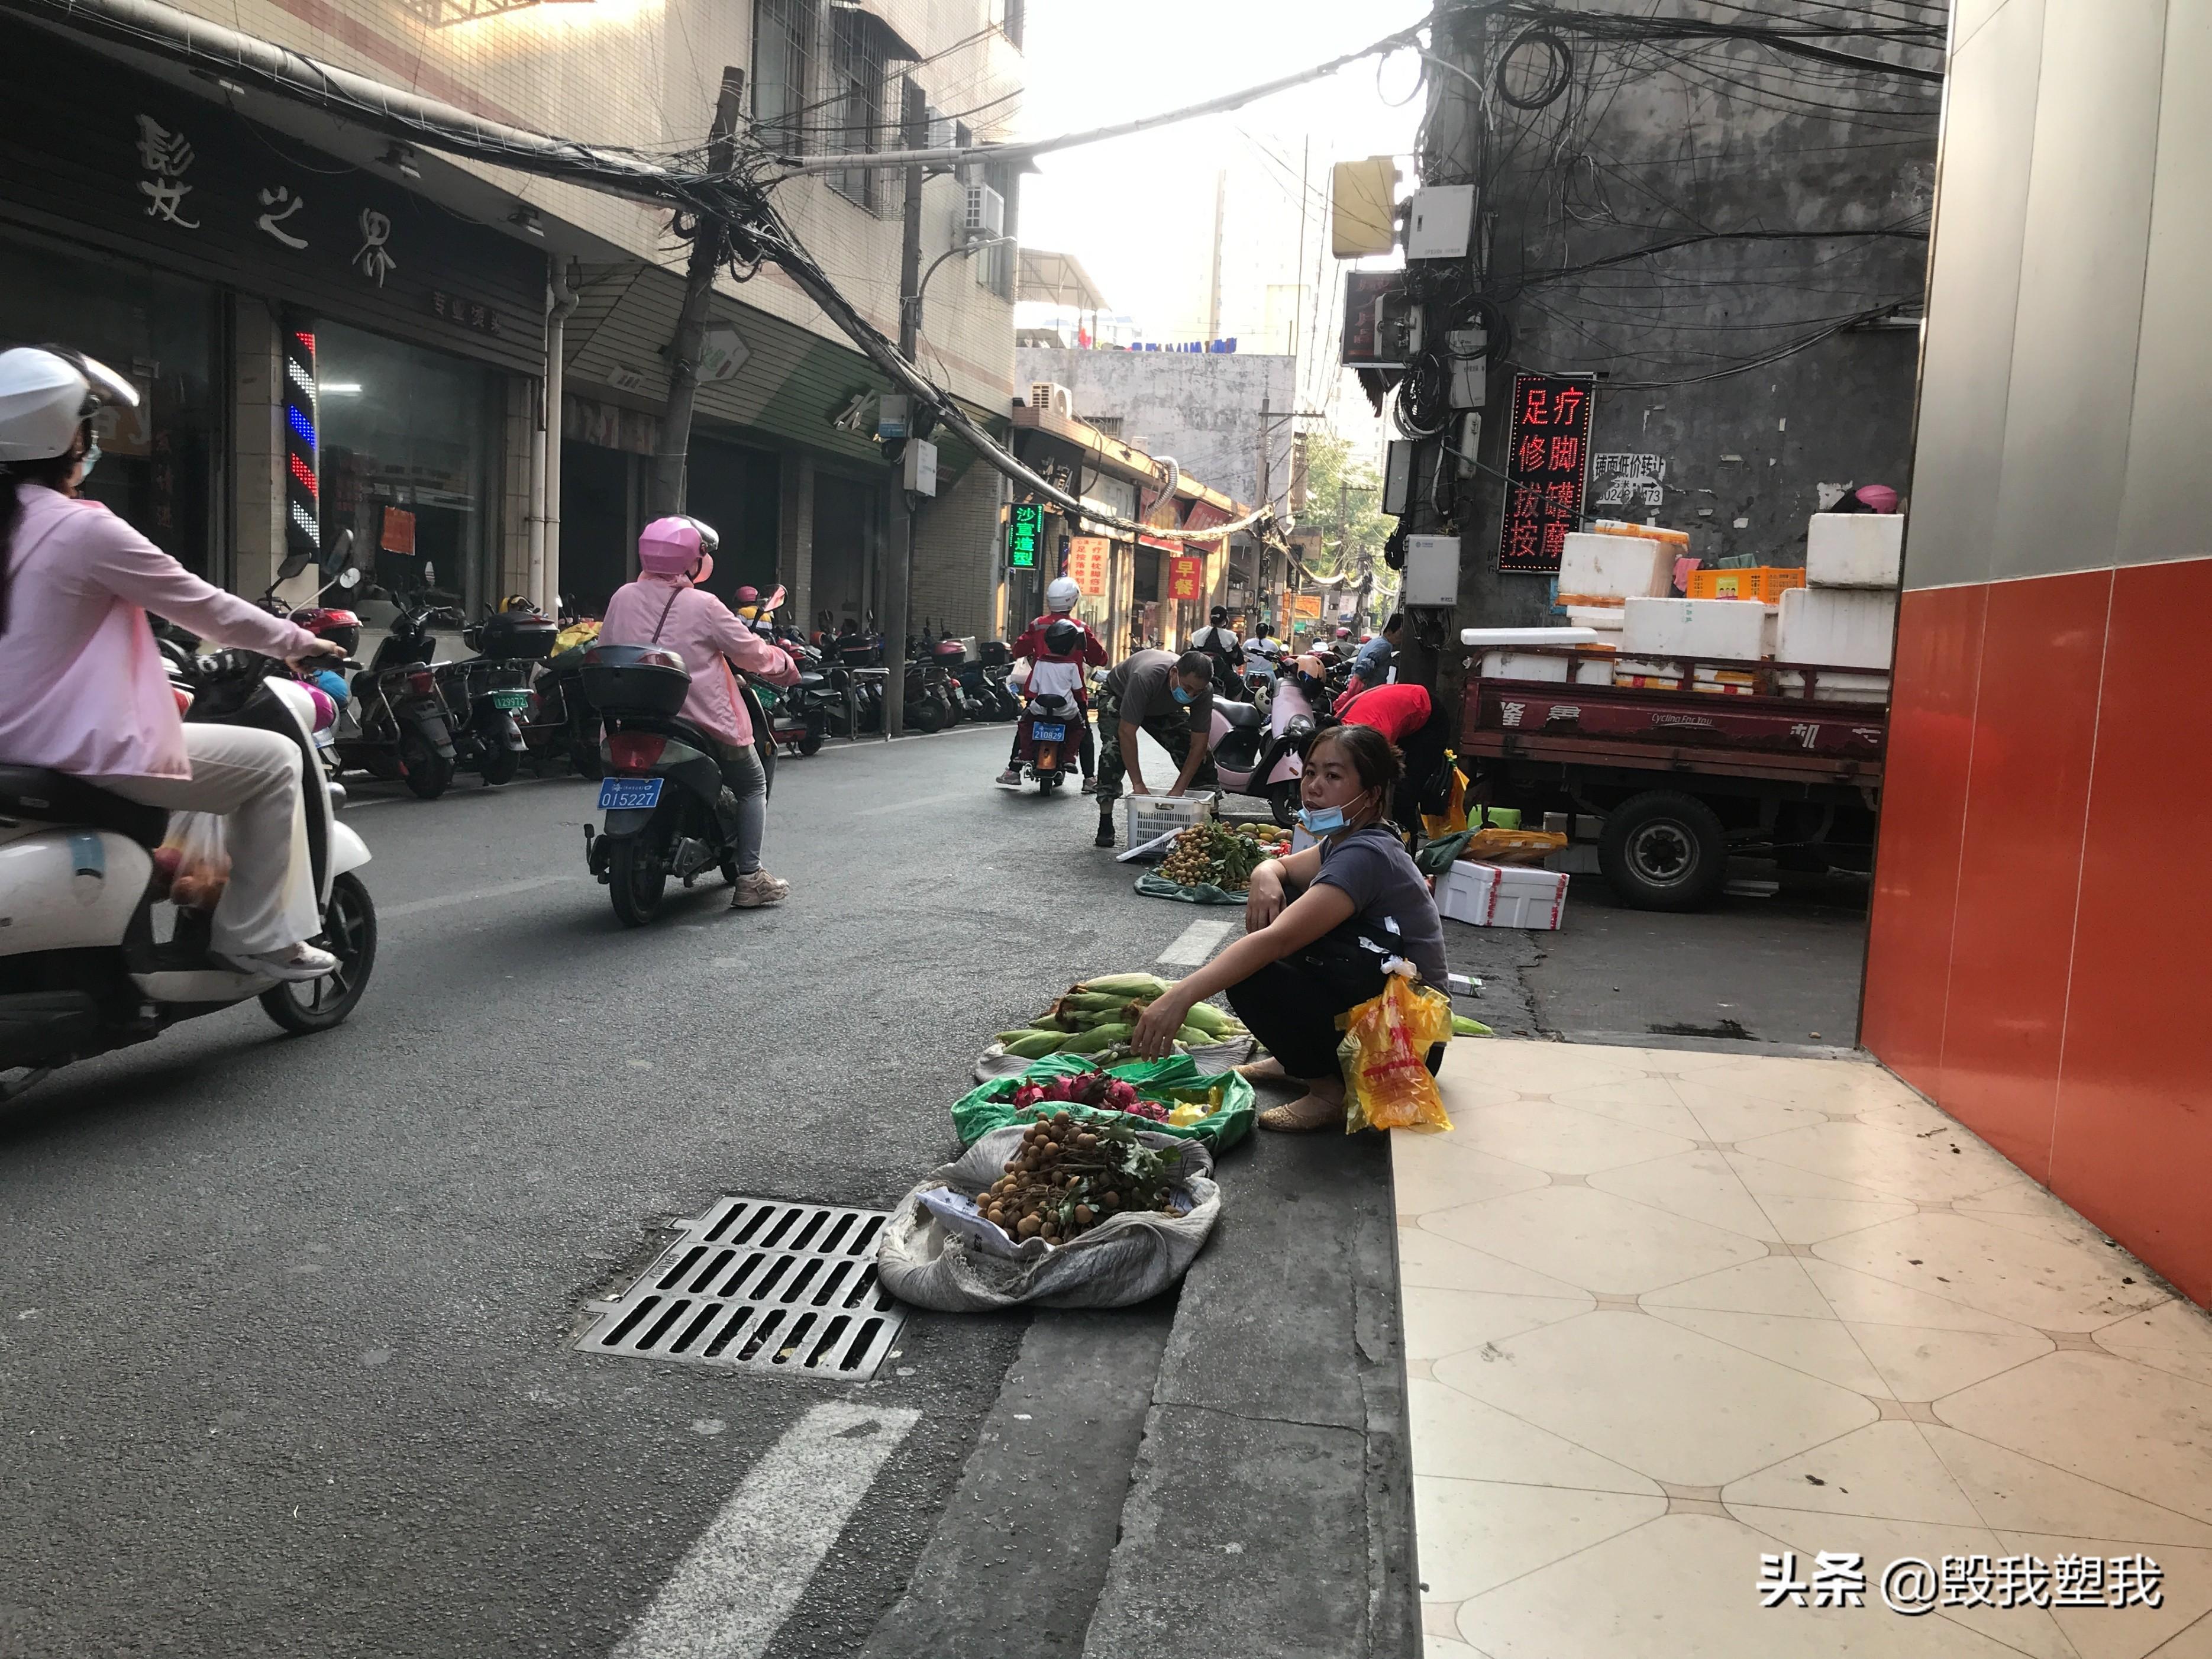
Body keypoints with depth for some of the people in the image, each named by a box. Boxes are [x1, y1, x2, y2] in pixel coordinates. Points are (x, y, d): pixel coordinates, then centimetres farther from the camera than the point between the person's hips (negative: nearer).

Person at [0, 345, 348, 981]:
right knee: (275, 761, 1)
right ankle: (257, 936, 3)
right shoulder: (85, 528, -16)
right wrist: (298, 643, 4)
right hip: (85, 750, -10)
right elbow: (203, 607, -10)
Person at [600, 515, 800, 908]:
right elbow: (750, 652, -3)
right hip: (705, 724, -5)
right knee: (753, 785, 16)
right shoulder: (703, 606, -12)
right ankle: (750, 878, 6)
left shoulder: (623, 598, 3)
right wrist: (780, 660, 17)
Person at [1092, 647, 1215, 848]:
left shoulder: (1204, 690, -30)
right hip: (1119, 697, -4)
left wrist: (1177, 791, -33)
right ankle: (1105, 825, -26)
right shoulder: (1145, 677, -45)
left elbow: (1199, 744, -27)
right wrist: (1138, 785, -43)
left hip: (1164, 709, 4)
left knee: (1201, 755, -10)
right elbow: (1127, 732, -43)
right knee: (1113, 749, -30)